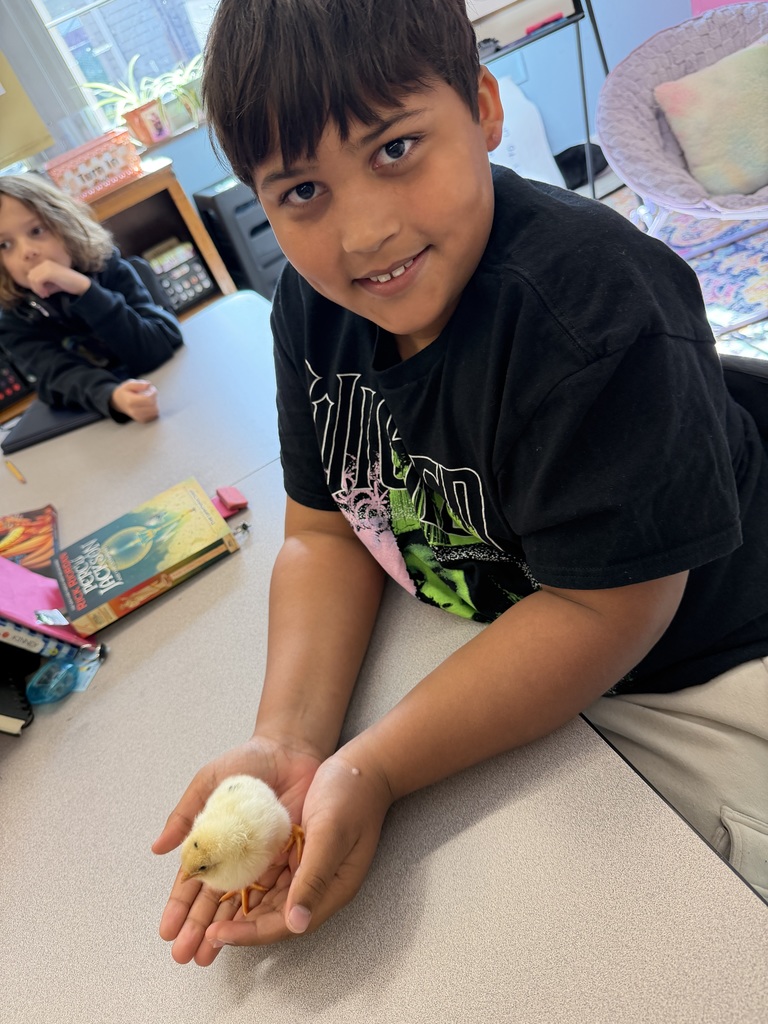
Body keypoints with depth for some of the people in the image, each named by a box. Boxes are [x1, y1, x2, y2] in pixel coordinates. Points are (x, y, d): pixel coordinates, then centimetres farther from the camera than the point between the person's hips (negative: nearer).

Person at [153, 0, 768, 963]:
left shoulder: (591, 305, -29)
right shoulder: (311, 307, -8)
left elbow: (603, 611, -26)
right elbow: (325, 532, -6)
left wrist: (372, 768, -30)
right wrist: (287, 743, -19)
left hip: (690, 678, -3)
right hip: (491, 660, 5)